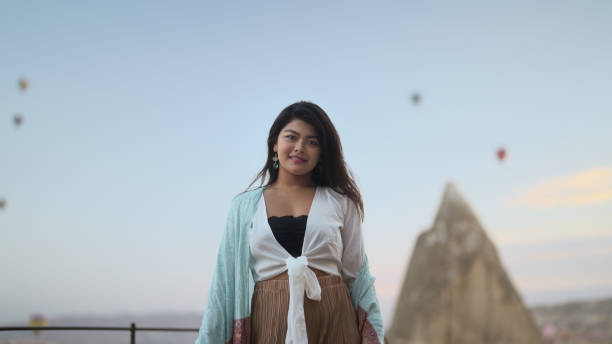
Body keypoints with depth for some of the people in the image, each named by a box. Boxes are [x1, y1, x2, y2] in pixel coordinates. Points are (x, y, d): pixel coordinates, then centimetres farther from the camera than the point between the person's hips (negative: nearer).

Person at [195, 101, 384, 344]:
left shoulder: (340, 202, 8)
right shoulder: (244, 206, 9)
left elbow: (357, 276, 9)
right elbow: (226, 279, 8)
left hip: (333, 324, 0)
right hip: (269, 324, 0)